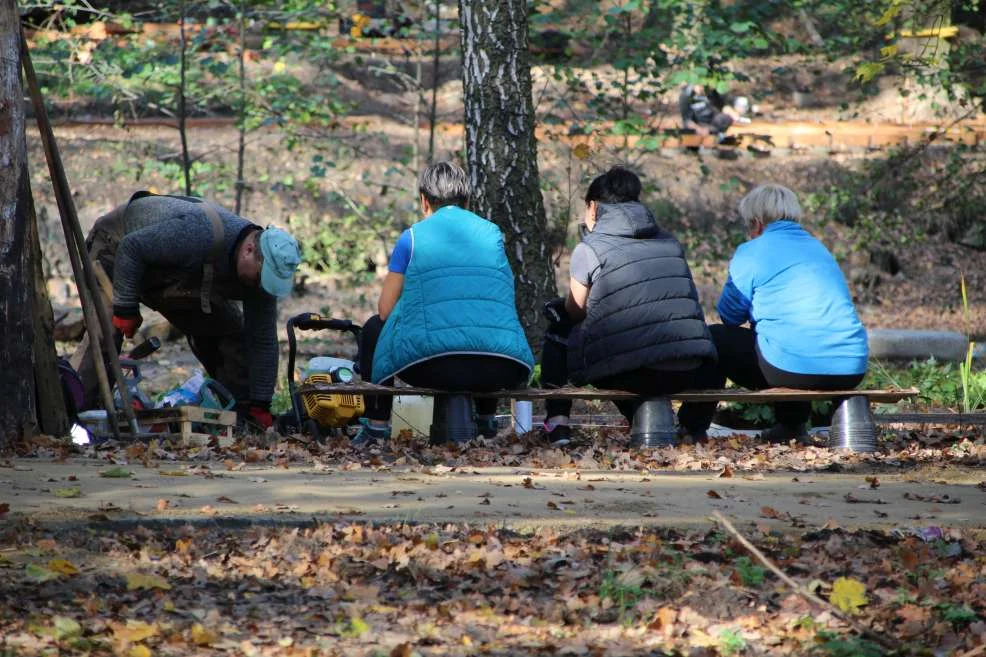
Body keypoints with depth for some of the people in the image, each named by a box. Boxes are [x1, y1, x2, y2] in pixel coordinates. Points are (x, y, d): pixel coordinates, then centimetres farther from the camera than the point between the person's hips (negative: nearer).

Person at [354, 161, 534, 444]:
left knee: (374, 328, 30)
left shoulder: (413, 236, 8)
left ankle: (376, 425, 28)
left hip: (432, 366, -3)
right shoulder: (492, 233, 16)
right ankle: (486, 418, 45)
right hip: (500, 371, 3)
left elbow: (385, 309, 11)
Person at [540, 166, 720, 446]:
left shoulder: (589, 249, 2)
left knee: (558, 321, 21)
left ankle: (557, 421, 16)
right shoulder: (670, 243, 16)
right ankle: (693, 423, 28)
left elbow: (575, 311, 12)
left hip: (631, 375, -4)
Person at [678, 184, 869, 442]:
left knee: (716, 338, 17)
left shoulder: (751, 253, 1)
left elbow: (730, 314, 9)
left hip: (794, 369, -7)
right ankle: (792, 424, 36)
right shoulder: (820, 249, 21)